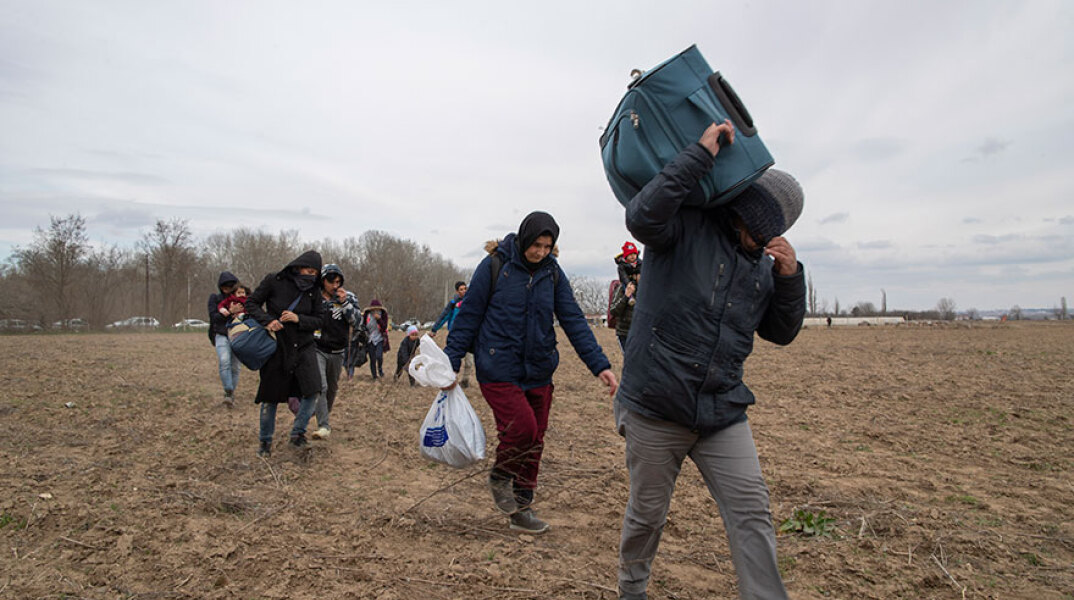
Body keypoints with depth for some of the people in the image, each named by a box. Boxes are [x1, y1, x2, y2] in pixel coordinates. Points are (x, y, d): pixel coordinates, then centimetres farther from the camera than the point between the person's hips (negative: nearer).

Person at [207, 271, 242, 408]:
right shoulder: (215, 298, 11)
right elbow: (213, 317, 0)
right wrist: (223, 314, -19)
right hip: (222, 335, -1)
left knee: (235, 366, -1)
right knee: (224, 362, -24)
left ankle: (231, 394, 14)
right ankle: (228, 392, -26)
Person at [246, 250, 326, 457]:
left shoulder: (313, 291, 0)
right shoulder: (274, 281, -8)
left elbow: (320, 319, 1)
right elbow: (252, 303, -3)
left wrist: (299, 319, -17)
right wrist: (267, 320, -20)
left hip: (304, 347, 2)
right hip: (276, 346, -2)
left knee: (312, 390, -14)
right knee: (270, 396, 6)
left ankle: (298, 433, 4)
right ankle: (265, 442, 23)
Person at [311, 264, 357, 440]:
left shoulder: (348, 297, -1)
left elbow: (357, 322, -10)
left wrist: (345, 303, -19)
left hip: (337, 351, 3)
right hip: (317, 349, -3)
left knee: (332, 387, 17)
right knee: (320, 386, -16)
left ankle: (325, 415, 39)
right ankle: (324, 426, -16)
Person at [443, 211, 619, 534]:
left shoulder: (552, 272, 4)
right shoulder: (494, 265, -8)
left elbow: (574, 320, 2)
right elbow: (468, 316, -3)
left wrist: (600, 364, -7)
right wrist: (451, 362, -5)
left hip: (538, 372, 5)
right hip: (499, 370, -4)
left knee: (535, 440, 8)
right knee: (522, 427, -18)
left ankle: (521, 510, 26)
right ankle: (500, 475, 14)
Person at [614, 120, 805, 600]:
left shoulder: (762, 265, 10)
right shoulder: (687, 226, -7)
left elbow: (780, 333, 14)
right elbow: (642, 216, -29)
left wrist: (790, 278, -3)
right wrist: (701, 155, -27)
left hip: (723, 412, 5)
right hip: (654, 408, -4)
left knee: (752, 511, -2)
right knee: (647, 511, 11)